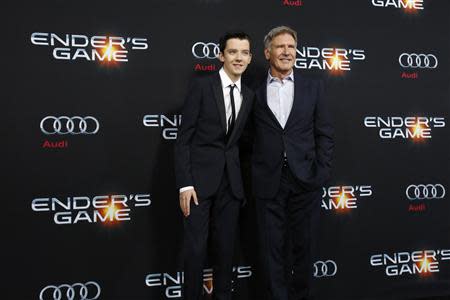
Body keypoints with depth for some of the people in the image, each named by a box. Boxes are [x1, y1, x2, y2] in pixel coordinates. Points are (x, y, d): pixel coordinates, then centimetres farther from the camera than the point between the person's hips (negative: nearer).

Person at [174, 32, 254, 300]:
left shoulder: (250, 96, 9)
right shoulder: (202, 86, -5)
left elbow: (243, 141, 14)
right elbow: (184, 138, -7)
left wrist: (243, 183, 9)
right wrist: (185, 183, -13)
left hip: (231, 182, 4)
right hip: (200, 178, -4)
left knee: (226, 247, 11)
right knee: (196, 247, 0)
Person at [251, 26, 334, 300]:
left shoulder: (313, 87, 6)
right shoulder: (255, 92, 4)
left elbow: (325, 134, 4)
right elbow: (249, 138, 5)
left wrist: (321, 174, -4)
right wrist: (252, 178, -1)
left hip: (305, 181, 1)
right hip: (269, 182, 0)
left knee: (302, 244, 11)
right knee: (274, 247, 8)